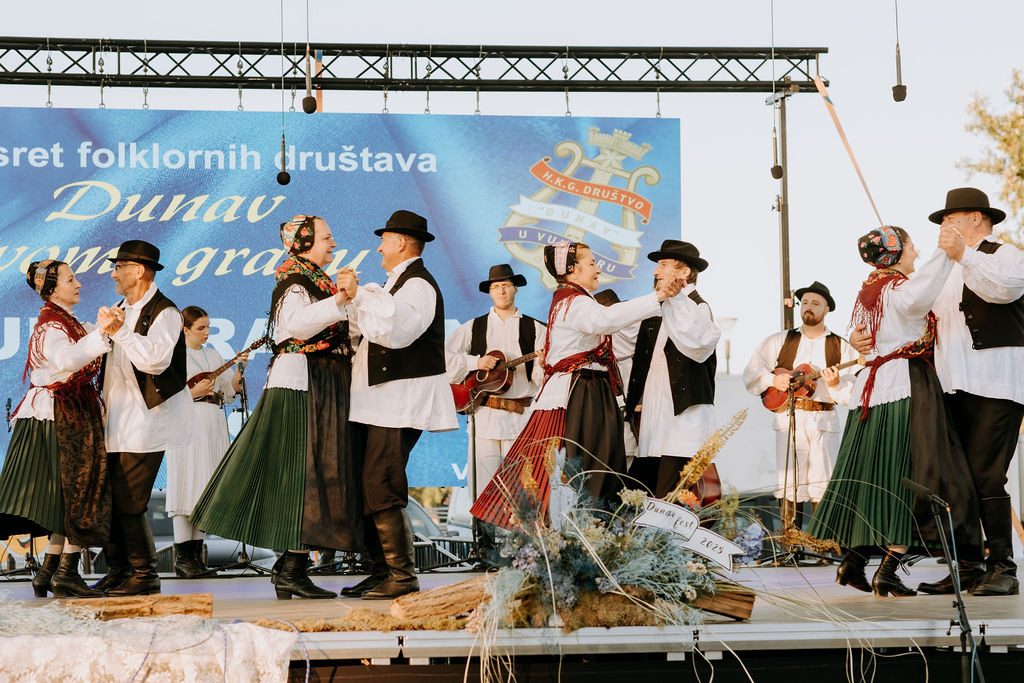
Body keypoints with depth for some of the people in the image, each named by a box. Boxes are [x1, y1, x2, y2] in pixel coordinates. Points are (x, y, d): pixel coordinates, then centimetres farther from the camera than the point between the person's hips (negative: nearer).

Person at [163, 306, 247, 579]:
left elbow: (229, 394, 16)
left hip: (213, 426, 6)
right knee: (186, 485, -12)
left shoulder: (213, 356, 20)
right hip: (187, 425, -6)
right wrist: (194, 392, -13)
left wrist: (238, 369, 2)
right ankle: (182, 558, -11)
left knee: (205, 490, 3)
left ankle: (196, 554, 6)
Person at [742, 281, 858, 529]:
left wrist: (835, 384, -16)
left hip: (824, 421, 0)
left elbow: (852, 394, 4)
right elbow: (751, 373, 7)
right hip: (789, 418, 0)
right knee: (789, 481, -3)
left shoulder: (841, 347, 10)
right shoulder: (780, 341, 11)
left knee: (823, 485, -6)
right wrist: (773, 379, -9)